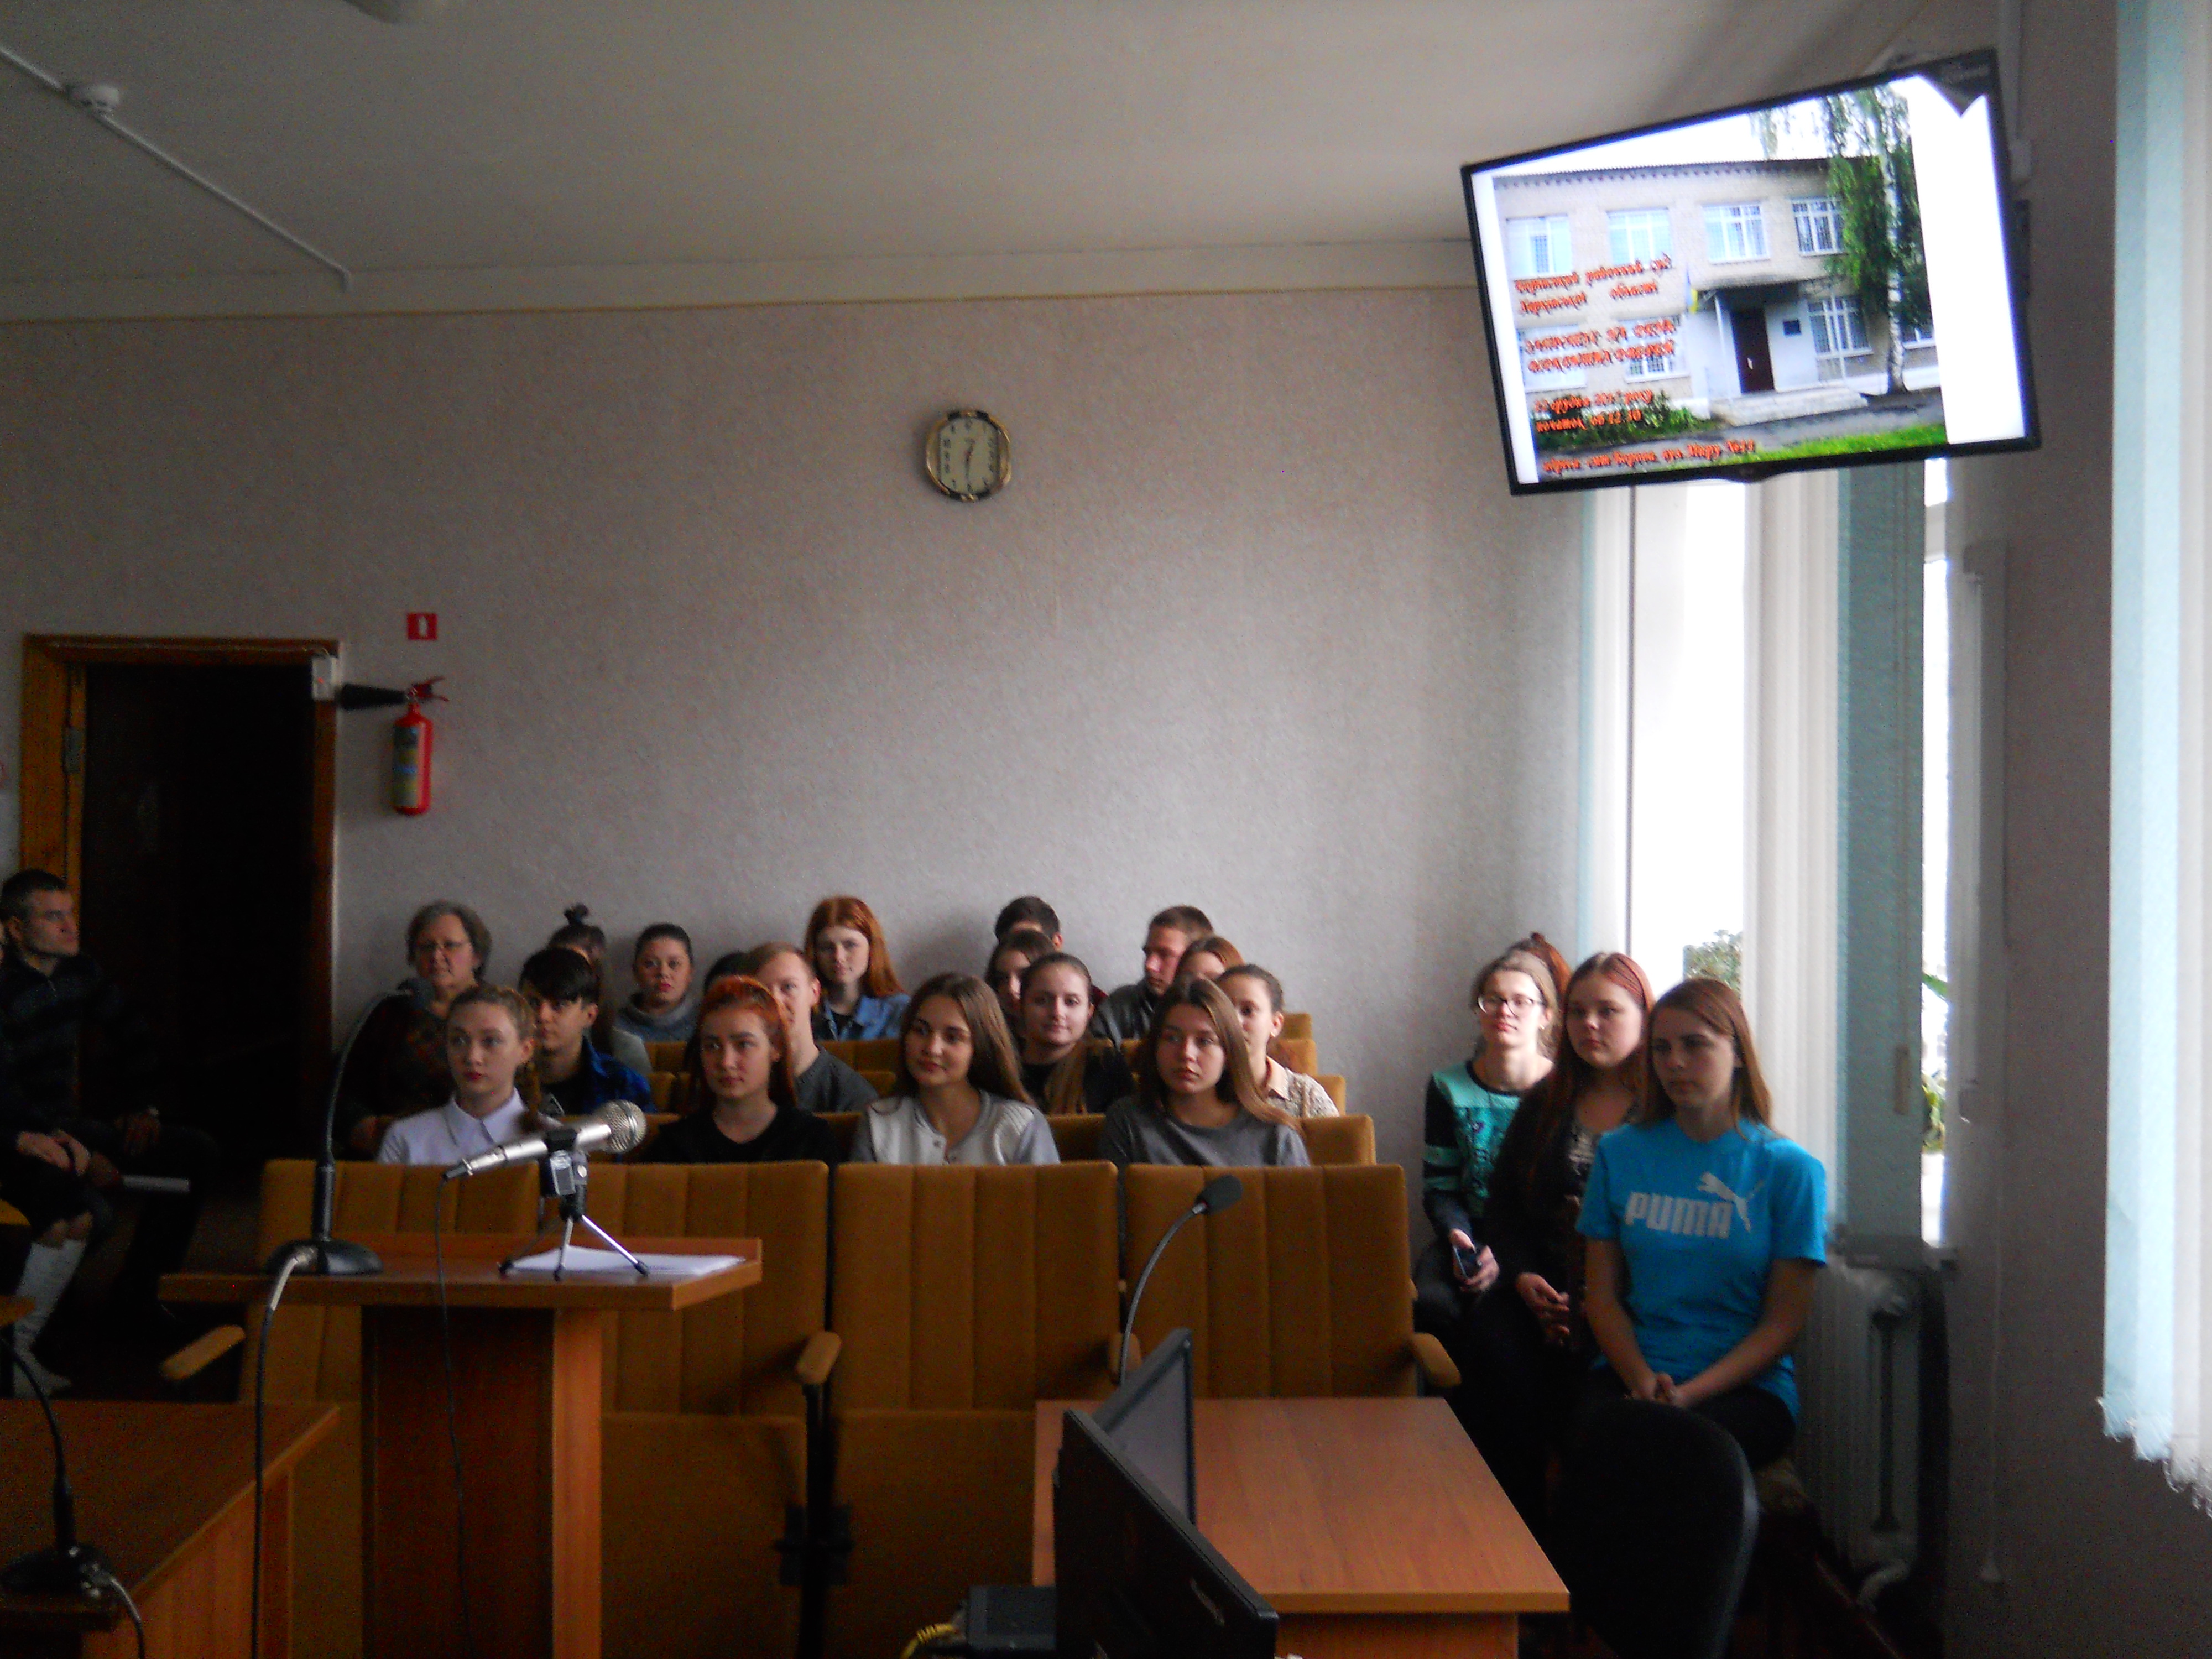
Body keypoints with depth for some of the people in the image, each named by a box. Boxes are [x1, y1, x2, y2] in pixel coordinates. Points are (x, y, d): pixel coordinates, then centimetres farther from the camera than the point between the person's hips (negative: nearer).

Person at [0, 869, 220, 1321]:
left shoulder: (79, 970, 6)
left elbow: (131, 1037, 20)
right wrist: (79, 1157, -26)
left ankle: (139, 1289, 4)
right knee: (94, 1212, -34)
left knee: (200, 1152, -2)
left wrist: (144, 1107, 10)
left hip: (69, 1123, 8)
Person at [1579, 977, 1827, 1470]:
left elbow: (1784, 1321, 0)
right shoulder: (1620, 1153, 11)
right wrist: (1643, 1382, -10)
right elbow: (1603, 1294, 9)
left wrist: (1688, 1394, -13)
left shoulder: (1790, 1169, 2)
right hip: (1631, 1371, 3)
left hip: (1746, 1386, -2)